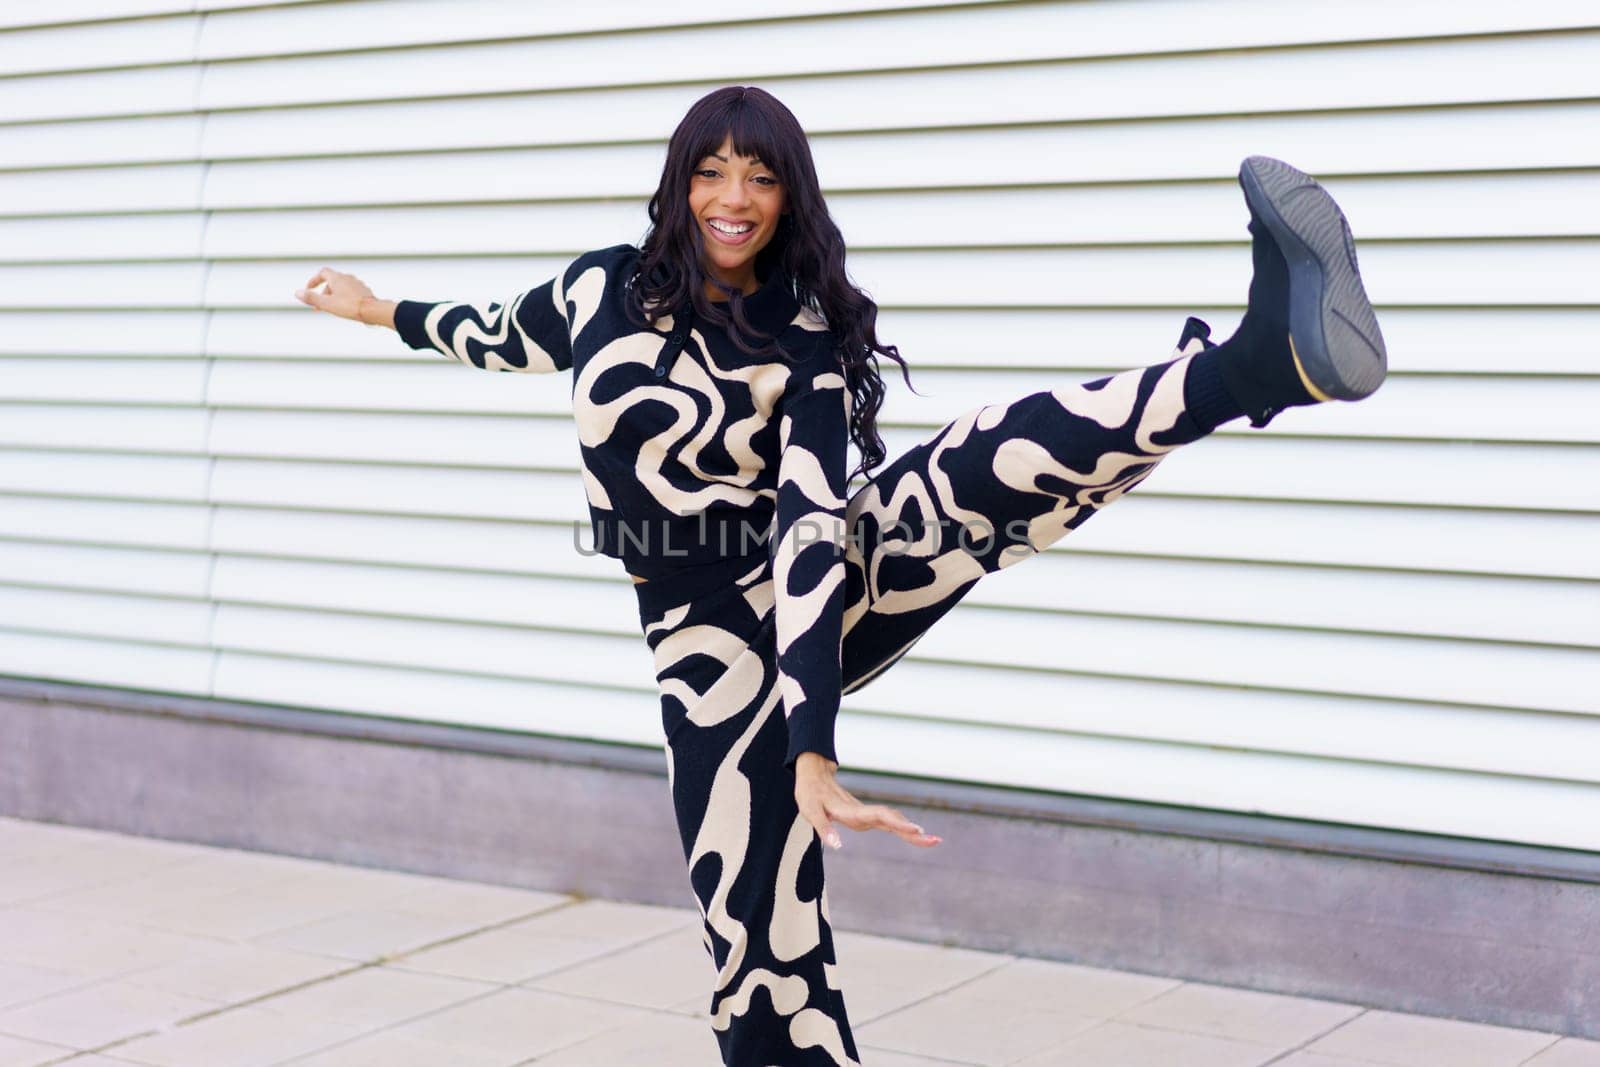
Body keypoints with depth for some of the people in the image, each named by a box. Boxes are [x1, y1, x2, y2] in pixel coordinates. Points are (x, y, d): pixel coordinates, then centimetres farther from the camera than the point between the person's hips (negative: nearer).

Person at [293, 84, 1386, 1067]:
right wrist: (386, 310, 41)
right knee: (763, 947, -5)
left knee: (980, 465, -32)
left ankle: (1265, 359, -54)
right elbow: (504, 338, 22)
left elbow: (811, 525, -22)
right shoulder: (602, 288, -2)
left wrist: (814, 750, -33)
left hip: (826, 593, -2)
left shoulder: (808, 337, -10)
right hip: (714, 638, 2)